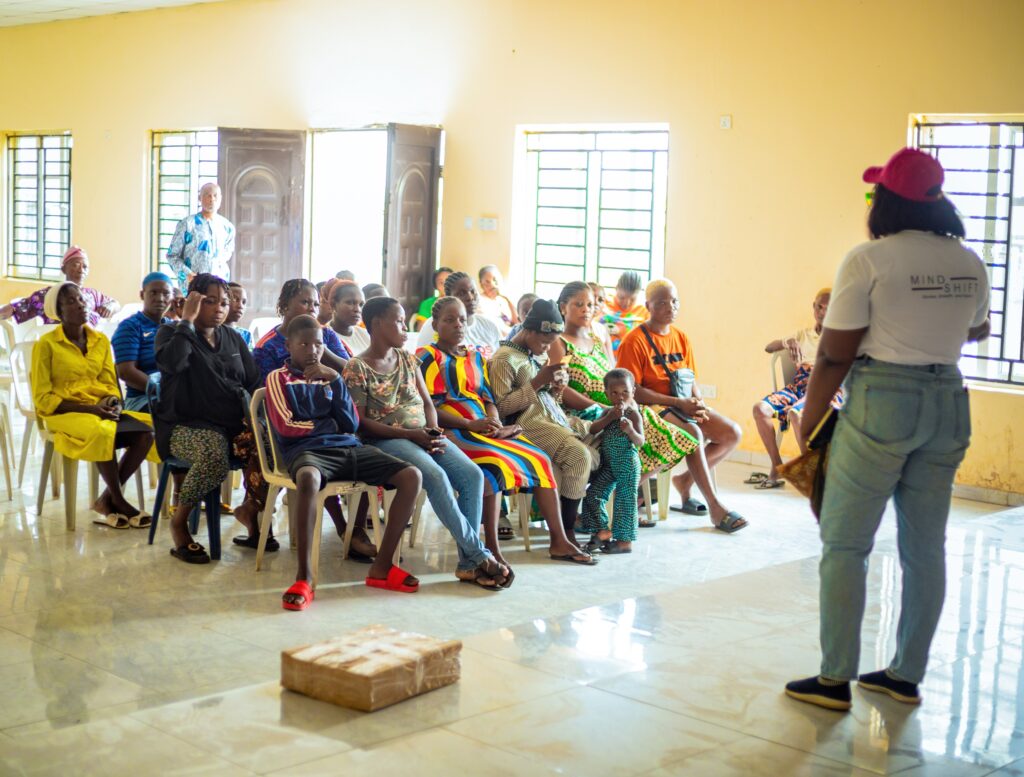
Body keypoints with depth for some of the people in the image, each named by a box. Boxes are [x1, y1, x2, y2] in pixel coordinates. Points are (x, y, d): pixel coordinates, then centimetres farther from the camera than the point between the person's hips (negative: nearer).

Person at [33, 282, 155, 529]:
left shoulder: (101, 340, 11)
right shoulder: (46, 344, -4)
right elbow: (43, 399, -7)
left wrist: (111, 403, -11)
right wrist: (87, 409, -18)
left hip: (101, 410, 5)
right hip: (63, 413, -5)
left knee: (145, 432, -23)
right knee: (102, 433, -37)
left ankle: (106, 500, -13)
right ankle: (119, 502, -18)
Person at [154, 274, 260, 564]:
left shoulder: (233, 339, 19)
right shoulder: (172, 332, 4)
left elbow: (254, 382, 17)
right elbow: (171, 362, -19)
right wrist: (188, 320, -12)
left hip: (234, 422, 5)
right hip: (186, 425, -5)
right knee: (215, 453, -38)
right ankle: (179, 523, -16)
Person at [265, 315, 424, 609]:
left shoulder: (329, 377, 23)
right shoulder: (279, 378, 10)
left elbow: (352, 425, 10)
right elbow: (286, 426, -4)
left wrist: (335, 380, 0)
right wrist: (331, 425, 6)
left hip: (348, 448, 5)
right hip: (307, 450, -5)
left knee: (412, 476, -15)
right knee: (308, 478, -43)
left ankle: (382, 567, -12)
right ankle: (303, 577, -38)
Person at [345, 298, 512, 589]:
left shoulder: (407, 359, 16)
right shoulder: (357, 368, -3)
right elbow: (361, 421, -9)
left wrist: (433, 431, -6)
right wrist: (409, 434, -17)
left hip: (423, 434, 6)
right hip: (386, 439, -6)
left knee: (472, 474, -19)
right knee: (435, 475, -32)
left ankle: (469, 563, -18)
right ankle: (480, 556, -25)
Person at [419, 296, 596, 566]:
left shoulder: (476, 356, 21)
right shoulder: (428, 357, 1)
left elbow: (489, 399, 17)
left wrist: (494, 422, -6)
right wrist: (469, 424, -19)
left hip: (486, 429, 7)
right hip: (451, 431, -7)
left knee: (539, 460, -7)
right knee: (494, 465, -34)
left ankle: (559, 541, -4)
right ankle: (493, 550, -31)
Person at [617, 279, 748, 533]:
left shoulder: (681, 338, 12)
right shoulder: (635, 341, -10)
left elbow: (691, 381, 15)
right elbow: (632, 390, -16)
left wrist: (699, 404, -8)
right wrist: (678, 402, -20)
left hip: (684, 405, 8)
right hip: (652, 407, -8)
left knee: (732, 433, -8)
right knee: (693, 432, -33)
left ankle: (686, 480, 5)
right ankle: (715, 507, -27)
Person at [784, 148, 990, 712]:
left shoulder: (868, 260, -10)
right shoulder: (969, 263, 8)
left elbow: (834, 356, -11)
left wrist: (808, 427, -1)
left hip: (881, 402, -6)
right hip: (948, 403, 6)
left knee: (845, 544, 1)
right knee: (925, 547, 12)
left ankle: (835, 679, 3)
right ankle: (907, 675, 20)